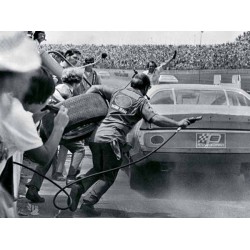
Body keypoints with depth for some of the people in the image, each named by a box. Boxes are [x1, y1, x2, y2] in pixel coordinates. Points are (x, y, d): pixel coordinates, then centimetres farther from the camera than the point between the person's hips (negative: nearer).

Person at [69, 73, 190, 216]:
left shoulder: (117, 93, 20)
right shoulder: (141, 101, 3)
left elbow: (95, 88, 25)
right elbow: (155, 119, -9)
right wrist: (178, 124, -5)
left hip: (96, 135, 5)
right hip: (113, 139, -5)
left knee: (98, 169, 25)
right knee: (108, 177, 7)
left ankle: (79, 187, -1)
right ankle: (88, 201, -13)